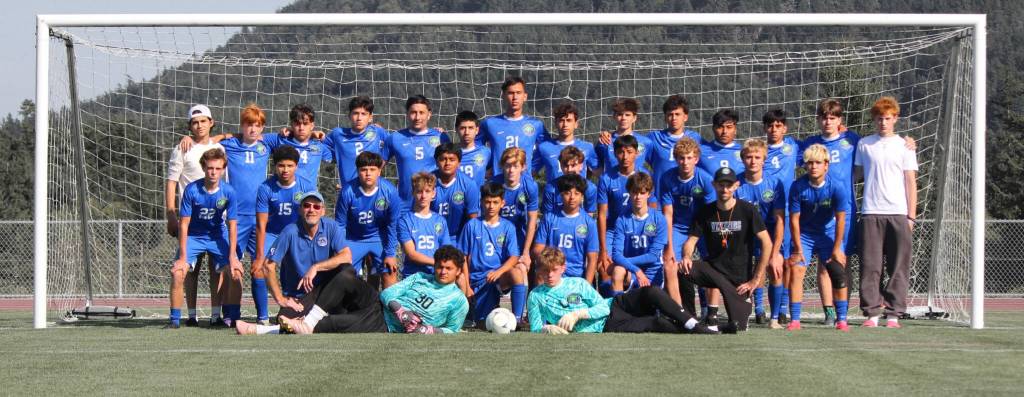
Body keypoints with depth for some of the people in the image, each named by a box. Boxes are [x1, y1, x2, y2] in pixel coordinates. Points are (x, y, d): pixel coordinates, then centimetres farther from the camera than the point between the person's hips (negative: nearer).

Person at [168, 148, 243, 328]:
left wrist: (232, 256, -15)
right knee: (177, 272, -20)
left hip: (218, 236, 1)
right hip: (193, 237, -1)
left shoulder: (229, 192, -16)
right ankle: (175, 319, -7)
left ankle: (232, 316, -1)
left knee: (235, 270, -16)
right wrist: (183, 257, -19)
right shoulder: (191, 190, -20)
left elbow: (232, 225, -10)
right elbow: (184, 224, -17)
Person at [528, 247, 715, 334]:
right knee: (654, 323, -27)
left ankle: (694, 326, -20)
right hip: (605, 328, -4)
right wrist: (548, 329, -24)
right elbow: (535, 328, 0)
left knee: (652, 292, -24)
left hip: (613, 306, 4)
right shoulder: (536, 296, 4)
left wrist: (577, 314, -16)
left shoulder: (578, 283, 9)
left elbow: (602, 307, 1)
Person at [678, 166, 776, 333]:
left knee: (737, 326, -13)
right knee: (684, 271, -28)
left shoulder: (747, 210, -7)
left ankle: (744, 301, 22)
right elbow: (691, 241, -3)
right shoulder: (705, 213, 3)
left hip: (740, 275, -2)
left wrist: (756, 280, -13)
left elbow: (767, 244, -10)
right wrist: (687, 257, -29)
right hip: (714, 267, 2)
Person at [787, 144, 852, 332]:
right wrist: (798, 249, -12)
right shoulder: (798, 187, -20)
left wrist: (837, 249, -11)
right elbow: (794, 219, -13)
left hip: (828, 234, 0)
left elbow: (840, 220, -13)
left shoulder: (837, 186, -20)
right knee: (796, 272, -13)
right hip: (804, 235, 0)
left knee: (839, 274, -6)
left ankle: (841, 320, 3)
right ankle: (795, 320, -11)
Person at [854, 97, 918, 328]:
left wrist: (911, 216, 0)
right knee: (870, 266, -3)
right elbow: (856, 173, 20)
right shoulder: (864, 144, 11)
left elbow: (911, 182, 6)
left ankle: (893, 314, 1)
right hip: (870, 213, 1)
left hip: (898, 214, -1)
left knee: (898, 268, -2)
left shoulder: (904, 146, 8)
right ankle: (872, 313, 0)